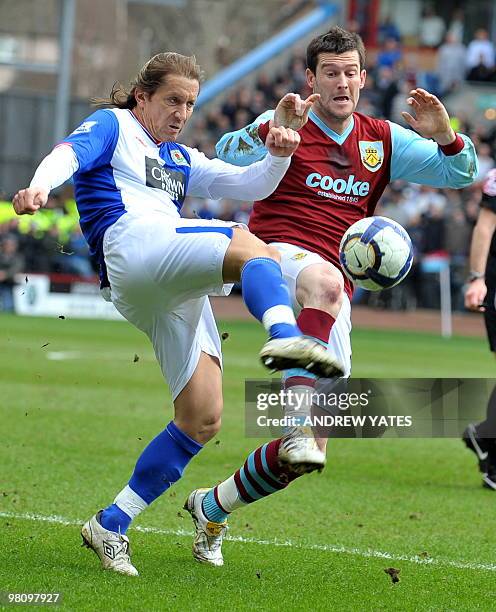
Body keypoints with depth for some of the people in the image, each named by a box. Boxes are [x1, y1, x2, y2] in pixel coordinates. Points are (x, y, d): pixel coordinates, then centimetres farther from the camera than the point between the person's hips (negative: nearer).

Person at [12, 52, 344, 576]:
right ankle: (283, 336, -65)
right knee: (253, 250, -32)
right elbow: (70, 152, -5)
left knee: (202, 420, -5)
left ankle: (111, 526, 0)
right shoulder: (112, 126, 16)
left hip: (177, 294, 8)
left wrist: (277, 157, 8)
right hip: (132, 243, -8)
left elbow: (248, 186, 31)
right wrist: (40, 185, -28)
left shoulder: (180, 159, 36)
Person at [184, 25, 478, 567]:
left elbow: (461, 173, 12)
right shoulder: (289, 123, 3)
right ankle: (298, 422, -51)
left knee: (312, 446, -2)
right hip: (276, 254, -5)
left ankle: (212, 507, 21)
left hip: (333, 294, 5)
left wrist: (444, 135, -9)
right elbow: (227, 158, -14)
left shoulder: (383, 140, 15)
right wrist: (271, 131, -34)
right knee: (324, 280, -44)